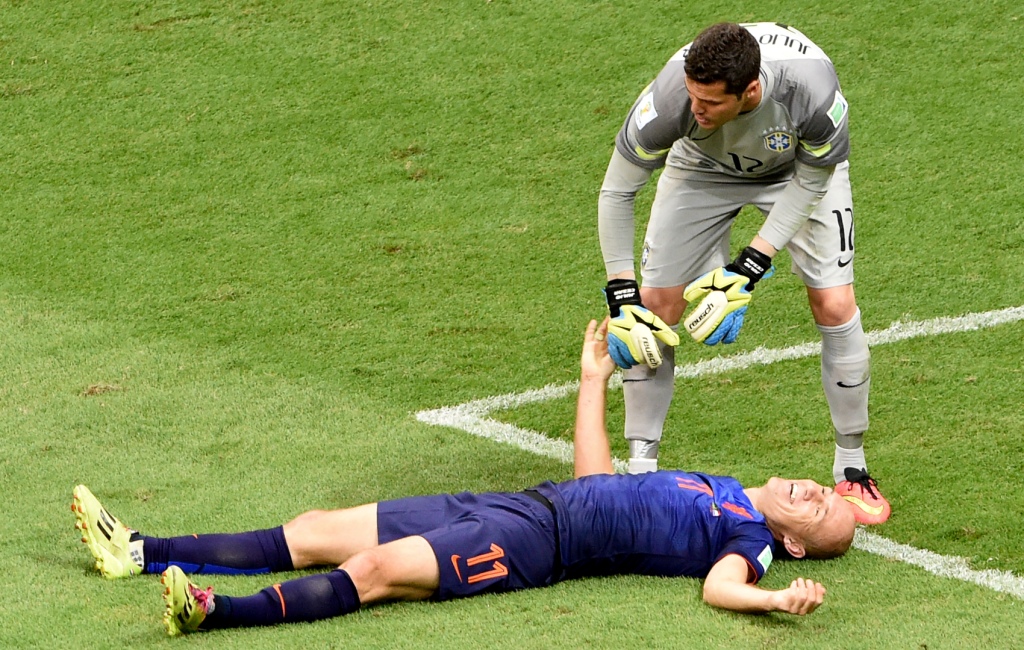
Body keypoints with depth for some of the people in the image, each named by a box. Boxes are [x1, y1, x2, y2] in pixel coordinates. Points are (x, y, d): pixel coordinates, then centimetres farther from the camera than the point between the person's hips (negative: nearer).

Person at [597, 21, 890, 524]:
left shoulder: (812, 91, -42)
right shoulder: (671, 97, -40)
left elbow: (809, 182, -21)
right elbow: (616, 192, -24)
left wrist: (750, 267, -27)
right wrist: (621, 296, -25)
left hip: (799, 167, -1)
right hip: (704, 169, 1)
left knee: (834, 306, -11)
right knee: (654, 309, -7)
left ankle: (851, 469, 6)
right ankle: (641, 467, 5)